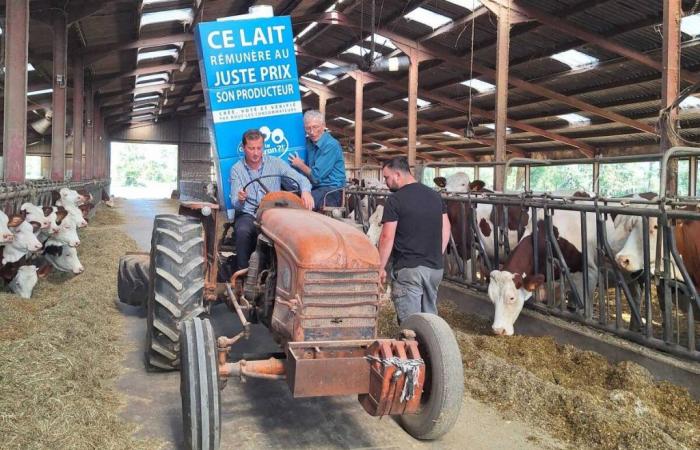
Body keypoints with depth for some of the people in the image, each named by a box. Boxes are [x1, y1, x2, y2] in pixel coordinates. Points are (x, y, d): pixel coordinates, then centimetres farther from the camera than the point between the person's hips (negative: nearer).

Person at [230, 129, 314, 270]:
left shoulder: (276, 163, 5)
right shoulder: (236, 169, 5)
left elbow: (300, 179, -4)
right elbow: (235, 203, -2)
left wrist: (306, 191, -28)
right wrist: (240, 200, -28)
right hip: (247, 214, 0)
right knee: (242, 231, -33)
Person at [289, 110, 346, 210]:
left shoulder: (331, 145, -13)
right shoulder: (309, 142, 13)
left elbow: (316, 176, -14)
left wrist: (300, 165, 0)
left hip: (331, 191, -7)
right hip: (315, 188, 8)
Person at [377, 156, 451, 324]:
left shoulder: (395, 200, -11)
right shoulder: (435, 196, 9)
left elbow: (387, 238, -12)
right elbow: (446, 230, 13)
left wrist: (381, 268, -4)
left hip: (408, 269, -6)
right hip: (435, 268, 6)